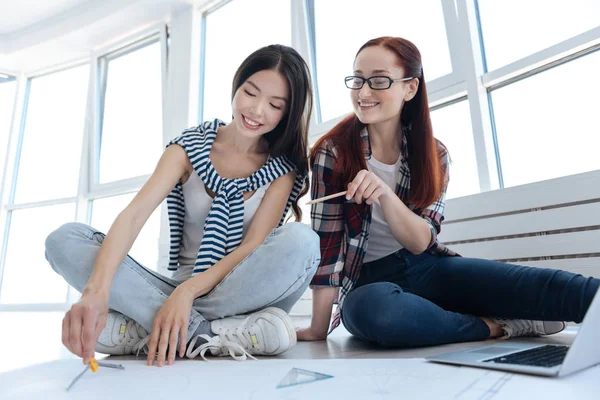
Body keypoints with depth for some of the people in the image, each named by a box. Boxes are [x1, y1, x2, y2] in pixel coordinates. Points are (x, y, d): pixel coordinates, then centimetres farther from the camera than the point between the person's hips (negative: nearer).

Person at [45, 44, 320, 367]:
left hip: (242, 293, -1)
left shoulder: (284, 168, -2)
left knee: (301, 241, -32)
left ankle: (141, 330, -24)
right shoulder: (190, 147, 0)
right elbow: (135, 214, -15)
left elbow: (255, 246, -13)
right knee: (65, 239, -14)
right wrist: (97, 290, -32)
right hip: (181, 290, 2)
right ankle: (202, 333, -27)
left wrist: (187, 291, -28)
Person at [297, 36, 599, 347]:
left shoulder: (432, 154, 0)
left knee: (544, 286, -22)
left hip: (427, 269, 3)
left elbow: (421, 242, -8)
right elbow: (327, 243, -11)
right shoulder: (333, 153, -8)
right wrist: (318, 329, -12)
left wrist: (384, 195, -27)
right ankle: (495, 326, -18)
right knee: (371, 309, -38)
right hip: (369, 282, -2)